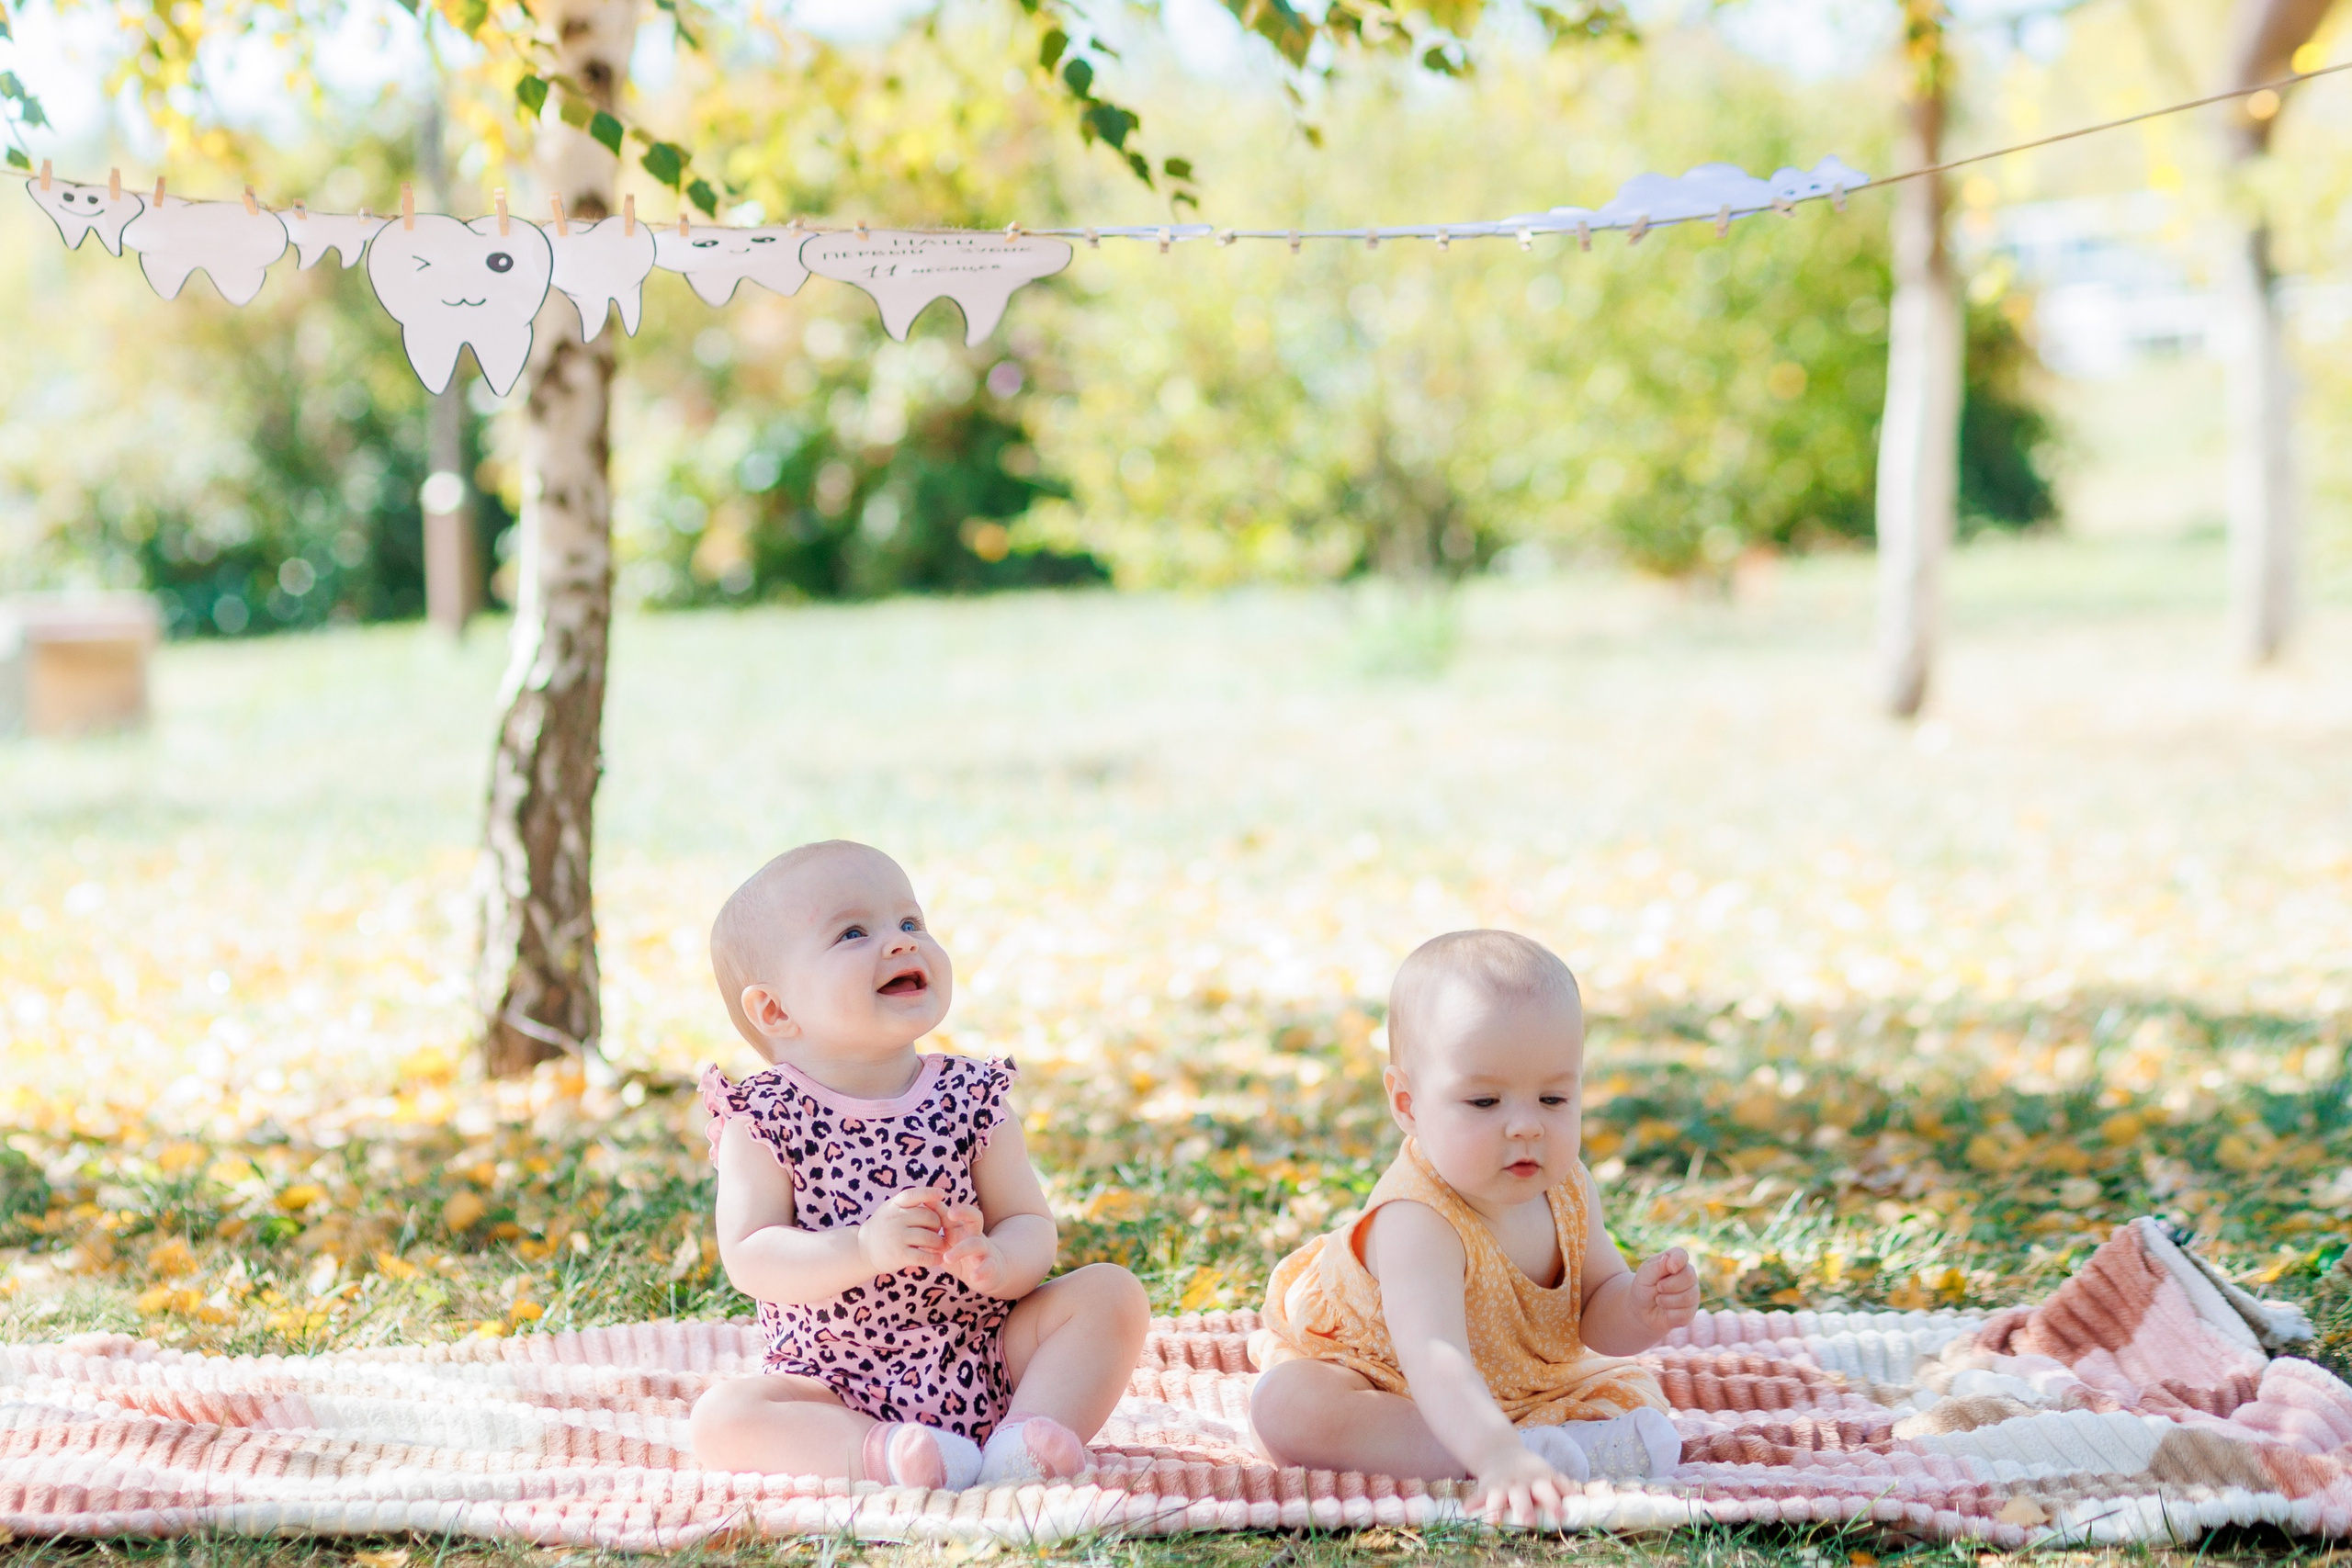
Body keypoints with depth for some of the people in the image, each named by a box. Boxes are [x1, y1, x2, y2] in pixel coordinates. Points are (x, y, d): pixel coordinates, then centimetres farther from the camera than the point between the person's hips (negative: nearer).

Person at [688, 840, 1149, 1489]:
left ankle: (1024, 1437, -24)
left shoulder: (972, 1098, 1)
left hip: (987, 1366, 3)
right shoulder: (763, 1121, -6)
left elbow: (1032, 1227, -1)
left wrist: (995, 1261, -26)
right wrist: (864, 1249, -33)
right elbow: (750, 1259, -16)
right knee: (721, 1418, -26)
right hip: (836, 1389, -2)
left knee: (1111, 1292, -13)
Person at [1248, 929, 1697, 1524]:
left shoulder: (1565, 1189, -16)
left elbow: (1595, 1315, -4)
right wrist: (1497, 1455, -72)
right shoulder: (1417, 1224, -40)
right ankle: (1530, 1446, -38)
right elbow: (1434, 1356, -55)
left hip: (1520, 1381, 6)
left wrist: (1638, 1309, -29)